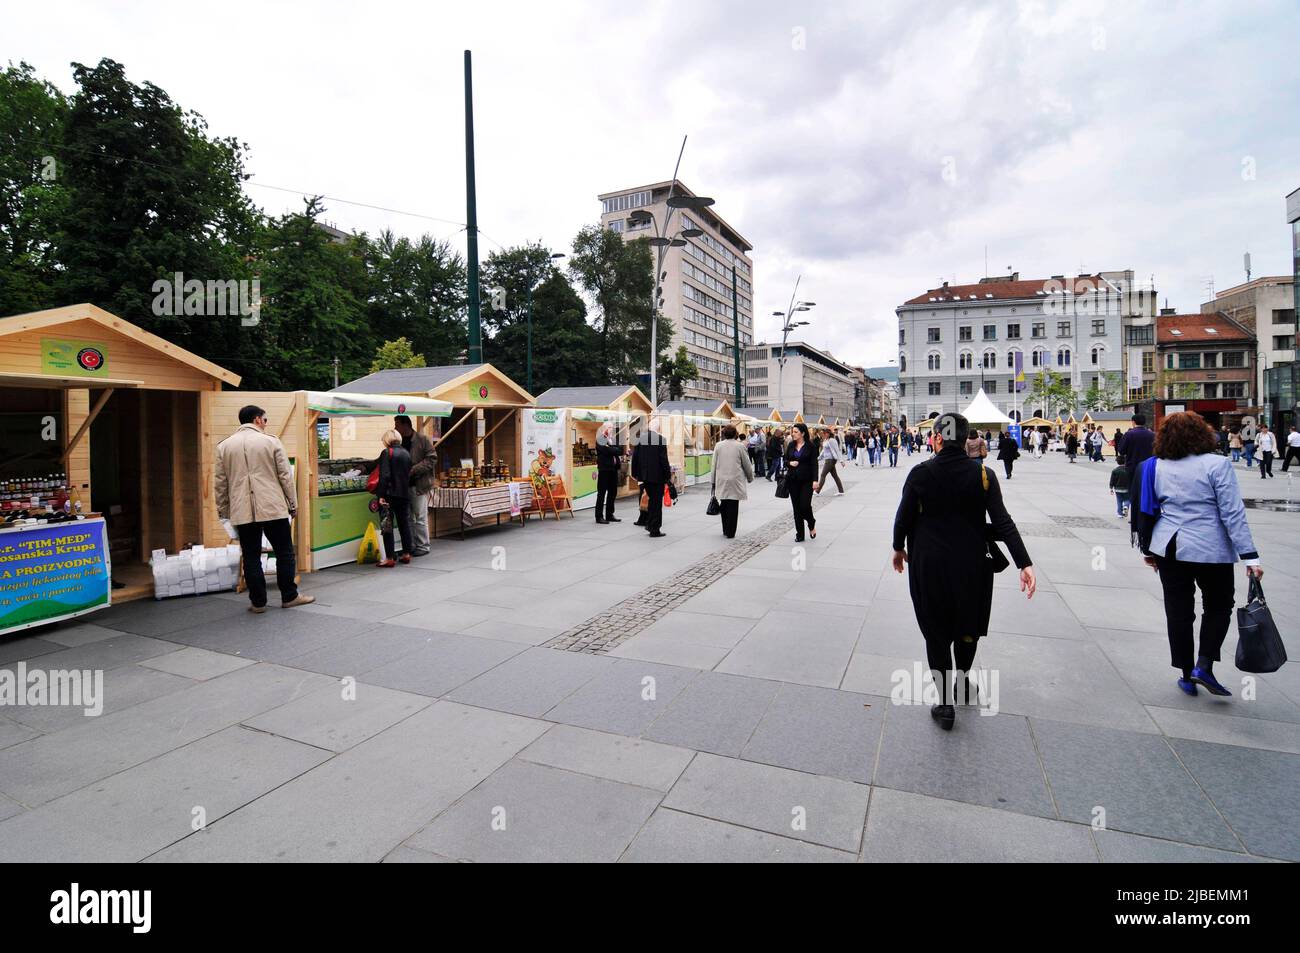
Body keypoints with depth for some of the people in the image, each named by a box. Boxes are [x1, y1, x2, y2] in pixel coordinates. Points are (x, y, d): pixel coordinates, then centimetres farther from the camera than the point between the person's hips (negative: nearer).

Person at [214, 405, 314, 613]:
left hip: (242, 511, 3)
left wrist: (222, 510, 19)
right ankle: (289, 596, 12)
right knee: (284, 553, 7)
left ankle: (258, 602, 11)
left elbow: (220, 482, 10)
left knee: (251, 557, 7)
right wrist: (293, 504, 6)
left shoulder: (224, 446, 7)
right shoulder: (271, 442, -1)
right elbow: (285, 476, -1)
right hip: (273, 508, -3)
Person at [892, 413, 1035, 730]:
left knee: (936, 632, 9)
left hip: (928, 564, -2)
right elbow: (1003, 521, -13)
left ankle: (946, 704, 13)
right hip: (970, 563, 2)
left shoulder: (920, 473, -11)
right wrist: (1024, 563, -14)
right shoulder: (983, 475, -6)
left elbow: (903, 516, -6)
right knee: (967, 623, 24)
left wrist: (899, 548, 11)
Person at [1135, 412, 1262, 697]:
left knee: (1178, 611, 10)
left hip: (1170, 548, 3)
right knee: (1218, 606, 16)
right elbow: (1233, 513, -12)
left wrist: (1148, 550, 18)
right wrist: (1250, 556, -9)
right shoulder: (1217, 464, -10)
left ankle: (1187, 675, 17)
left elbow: (1147, 511, 8)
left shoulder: (1156, 467, 2)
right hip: (1211, 550, -3)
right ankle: (1203, 666, 4)